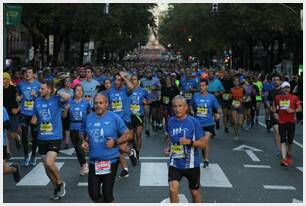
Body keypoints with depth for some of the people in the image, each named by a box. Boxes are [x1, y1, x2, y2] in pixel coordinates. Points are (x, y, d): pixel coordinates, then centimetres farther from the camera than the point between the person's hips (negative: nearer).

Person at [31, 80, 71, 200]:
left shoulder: (56, 99, -9)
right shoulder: (37, 101, 7)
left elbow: (68, 97, -30)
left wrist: (57, 92, -16)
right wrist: (34, 120, -1)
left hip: (55, 137, -6)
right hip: (42, 138, 6)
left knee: (49, 163, -22)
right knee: (46, 167, 10)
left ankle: (60, 183, 5)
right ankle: (57, 188, 29)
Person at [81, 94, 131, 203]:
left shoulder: (114, 118, -9)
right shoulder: (88, 118, 3)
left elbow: (127, 134, -4)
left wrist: (115, 142, -19)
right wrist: (85, 142, -2)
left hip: (110, 160, -4)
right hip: (94, 161, 4)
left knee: (107, 193, 2)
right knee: (93, 194, 7)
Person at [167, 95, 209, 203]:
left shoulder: (193, 122, -13)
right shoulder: (171, 121, 0)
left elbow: (203, 143, -11)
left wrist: (190, 142, -26)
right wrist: (168, 148, 9)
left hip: (191, 164, -2)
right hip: (175, 163, 2)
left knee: (195, 192, 14)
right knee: (172, 189, -16)